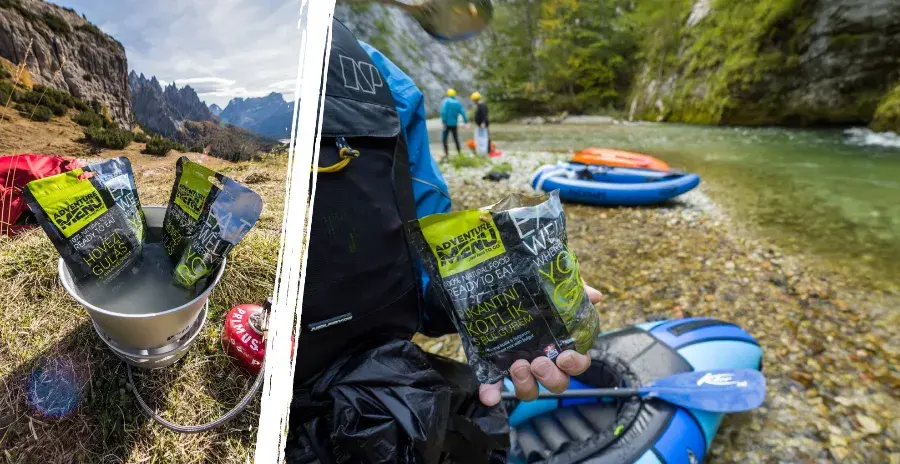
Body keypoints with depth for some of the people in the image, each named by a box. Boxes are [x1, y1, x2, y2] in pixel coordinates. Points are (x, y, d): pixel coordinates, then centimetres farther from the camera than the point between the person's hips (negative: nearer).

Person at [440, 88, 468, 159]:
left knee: (444, 139, 1)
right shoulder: (458, 103, 6)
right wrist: (466, 122, 3)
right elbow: (463, 112, 0)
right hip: (454, 124, 4)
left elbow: (443, 112, -16)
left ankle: (446, 153, -8)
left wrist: (444, 122, -15)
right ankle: (459, 152, 15)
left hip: (447, 124, -4)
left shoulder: (445, 101, -5)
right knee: (456, 139, 13)